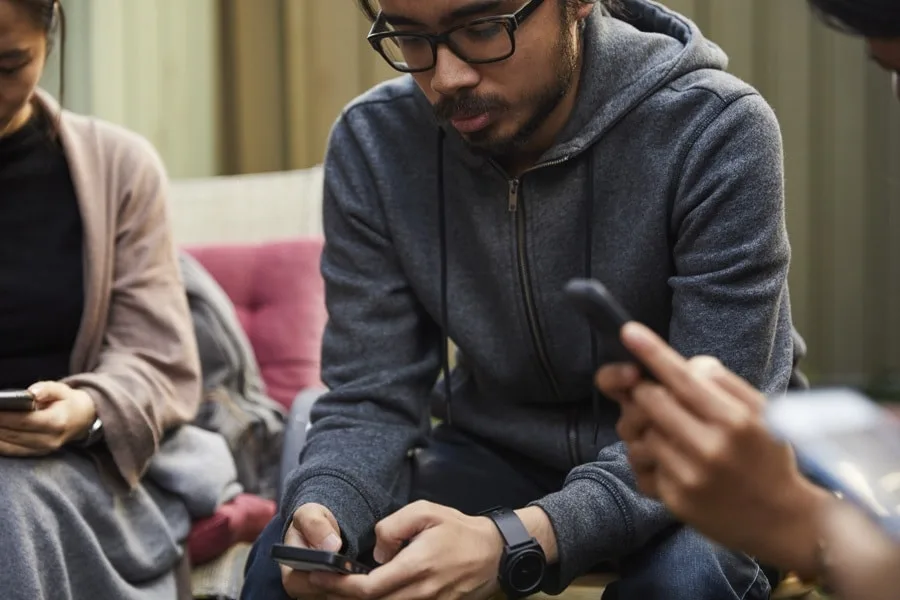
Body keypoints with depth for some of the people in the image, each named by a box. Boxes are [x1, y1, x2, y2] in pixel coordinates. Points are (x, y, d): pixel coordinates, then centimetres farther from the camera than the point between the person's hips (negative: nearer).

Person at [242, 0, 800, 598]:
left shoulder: (718, 131, -24)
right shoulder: (372, 144, -12)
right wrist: (324, 506, -34)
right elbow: (370, 398, -10)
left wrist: (513, 543, -41)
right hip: (496, 458, 2)